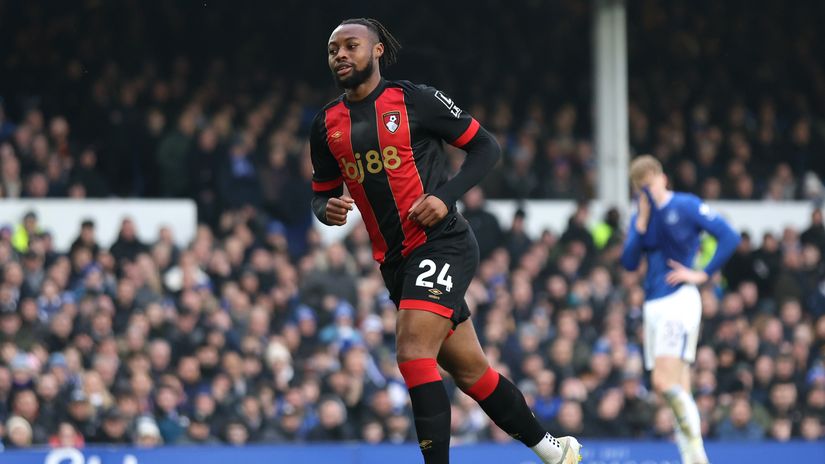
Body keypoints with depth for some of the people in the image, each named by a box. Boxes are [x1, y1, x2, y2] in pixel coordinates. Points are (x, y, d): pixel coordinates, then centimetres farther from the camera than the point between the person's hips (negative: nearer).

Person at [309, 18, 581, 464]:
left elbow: (486, 146, -1)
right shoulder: (327, 125, 9)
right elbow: (321, 194, 17)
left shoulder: (415, 100, -6)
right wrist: (328, 209, -7)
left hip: (442, 244, -6)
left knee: (413, 354, -22)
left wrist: (447, 197, -14)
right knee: (469, 371, 11)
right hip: (395, 260, 6)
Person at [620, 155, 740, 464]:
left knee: (665, 382, -19)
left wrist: (703, 274, -13)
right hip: (653, 306, 7)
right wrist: (642, 223, -7)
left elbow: (729, 237, -12)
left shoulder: (687, 206, -6)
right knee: (678, 391, 6)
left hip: (679, 299, -7)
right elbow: (629, 263, 2)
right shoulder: (639, 217, 12)